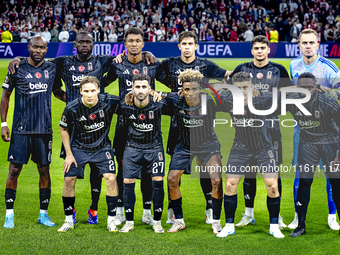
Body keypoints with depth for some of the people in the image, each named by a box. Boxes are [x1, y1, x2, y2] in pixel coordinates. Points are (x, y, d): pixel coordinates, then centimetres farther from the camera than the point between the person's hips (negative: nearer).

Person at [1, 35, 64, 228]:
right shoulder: (17, 69, -1)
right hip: (21, 129, -3)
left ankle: (43, 214, 15)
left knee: (44, 170, 5)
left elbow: (57, 92, 24)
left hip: (44, 129, 3)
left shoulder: (52, 69, 7)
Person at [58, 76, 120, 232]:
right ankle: (69, 221, 11)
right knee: (69, 180, -7)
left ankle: (111, 221, -2)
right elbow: (63, 129, -1)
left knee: (111, 178, -15)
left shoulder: (109, 102, -19)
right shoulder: (72, 108, -19)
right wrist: (68, 154, -2)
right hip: (79, 148, 0)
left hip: (102, 148, 0)